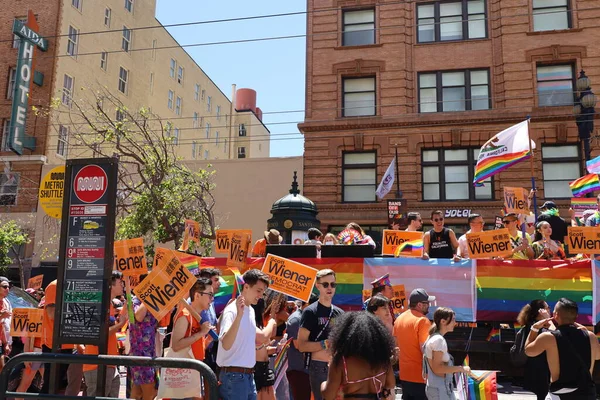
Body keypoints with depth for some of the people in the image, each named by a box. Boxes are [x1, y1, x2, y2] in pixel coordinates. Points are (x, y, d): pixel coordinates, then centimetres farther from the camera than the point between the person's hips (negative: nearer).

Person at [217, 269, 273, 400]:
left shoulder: (251, 310, 11)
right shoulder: (232, 310, -16)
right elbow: (226, 344, -31)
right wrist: (239, 315, -39)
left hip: (248, 375, 9)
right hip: (234, 376, -9)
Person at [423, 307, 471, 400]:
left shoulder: (433, 337, 11)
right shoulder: (439, 340, -18)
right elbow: (437, 368, -22)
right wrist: (461, 369, -15)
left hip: (439, 388, 10)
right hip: (440, 389, -10)